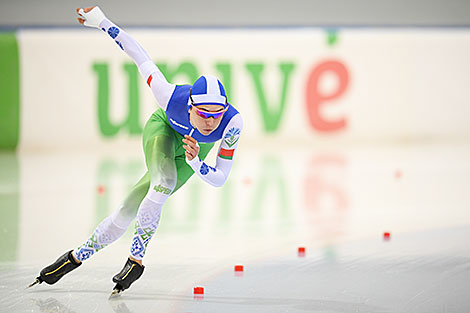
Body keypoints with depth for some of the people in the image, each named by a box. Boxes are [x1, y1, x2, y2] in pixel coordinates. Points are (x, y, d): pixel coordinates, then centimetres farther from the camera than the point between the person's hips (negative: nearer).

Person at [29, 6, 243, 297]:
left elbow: (220, 178, -28)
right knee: (164, 183, -28)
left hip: (196, 149, 2)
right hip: (163, 129, -1)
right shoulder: (172, 97, -40)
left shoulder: (233, 123, -37)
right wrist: (102, 22, -19)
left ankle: (80, 254, 5)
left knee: (132, 206, -8)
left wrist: (195, 163, -47)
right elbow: (142, 57, -25)